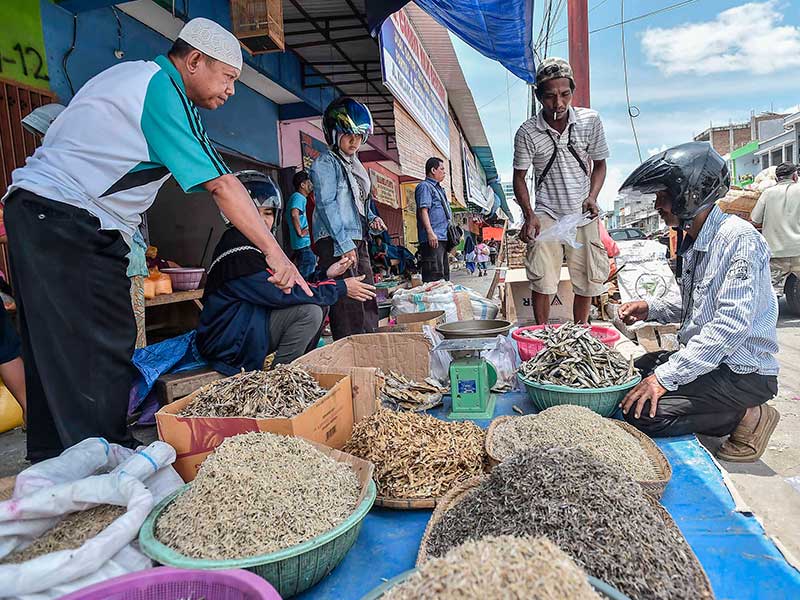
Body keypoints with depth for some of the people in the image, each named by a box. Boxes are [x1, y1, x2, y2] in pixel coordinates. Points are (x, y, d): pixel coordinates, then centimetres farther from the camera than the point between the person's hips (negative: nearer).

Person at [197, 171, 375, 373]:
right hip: (229, 343, -10)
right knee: (309, 311, -23)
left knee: (320, 303, 7)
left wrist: (325, 275, -1)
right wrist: (341, 287, -20)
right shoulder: (237, 250, -20)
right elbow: (281, 294, -25)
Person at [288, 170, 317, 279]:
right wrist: (300, 232, -23)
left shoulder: (296, 197, 19)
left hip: (304, 243, 10)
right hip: (303, 243, -10)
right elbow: (294, 214, -30)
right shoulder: (299, 197, -12)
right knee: (307, 276, -9)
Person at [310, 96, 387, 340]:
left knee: (368, 304, 10)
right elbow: (326, 204, -13)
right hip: (335, 243, -9)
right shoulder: (325, 162, -4)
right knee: (348, 306, -12)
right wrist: (345, 244, -19)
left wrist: (372, 218, 6)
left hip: (358, 241, 9)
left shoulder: (355, 164, 22)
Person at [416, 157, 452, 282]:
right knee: (434, 276, -15)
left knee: (444, 275, 13)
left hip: (443, 238, 10)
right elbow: (423, 210, -16)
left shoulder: (439, 188, 26)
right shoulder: (424, 186, -4)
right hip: (432, 239, -10)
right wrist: (430, 232, -26)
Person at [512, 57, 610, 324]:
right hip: (546, 215, -2)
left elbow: (599, 163, 9)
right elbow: (519, 177, -1)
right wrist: (529, 215, -13)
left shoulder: (590, 120, -2)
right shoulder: (527, 132, -8)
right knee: (542, 281, -8)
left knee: (588, 280, 8)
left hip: (583, 214, 2)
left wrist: (592, 197, -8)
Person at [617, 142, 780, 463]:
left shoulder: (738, 237, -19)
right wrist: (651, 308, 3)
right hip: (706, 358, 10)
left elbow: (732, 325, -28)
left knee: (643, 412, -22)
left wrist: (666, 376, -28)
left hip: (743, 371, -10)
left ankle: (749, 417, -1)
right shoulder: (692, 242, 11)